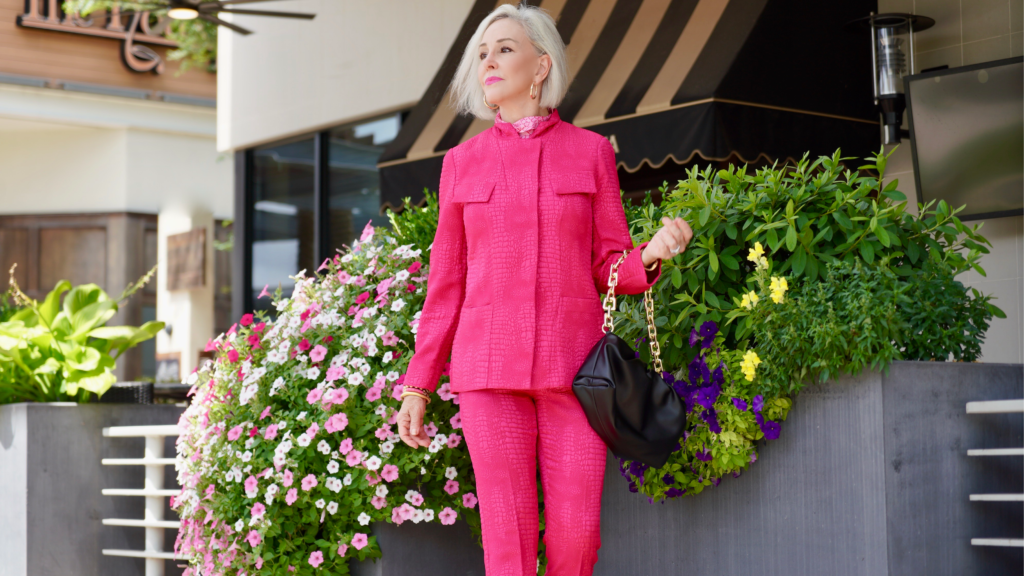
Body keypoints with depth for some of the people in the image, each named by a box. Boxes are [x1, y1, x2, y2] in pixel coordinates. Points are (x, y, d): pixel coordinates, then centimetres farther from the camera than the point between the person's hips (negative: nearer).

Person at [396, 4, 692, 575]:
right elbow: (447, 284, 11)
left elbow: (609, 266, 7)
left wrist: (653, 253, -15)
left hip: (573, 364, 0)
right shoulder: (463, 163, 9)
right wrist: (417, 385, 8)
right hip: (489, 367, 0)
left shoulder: (591, 151, 7)